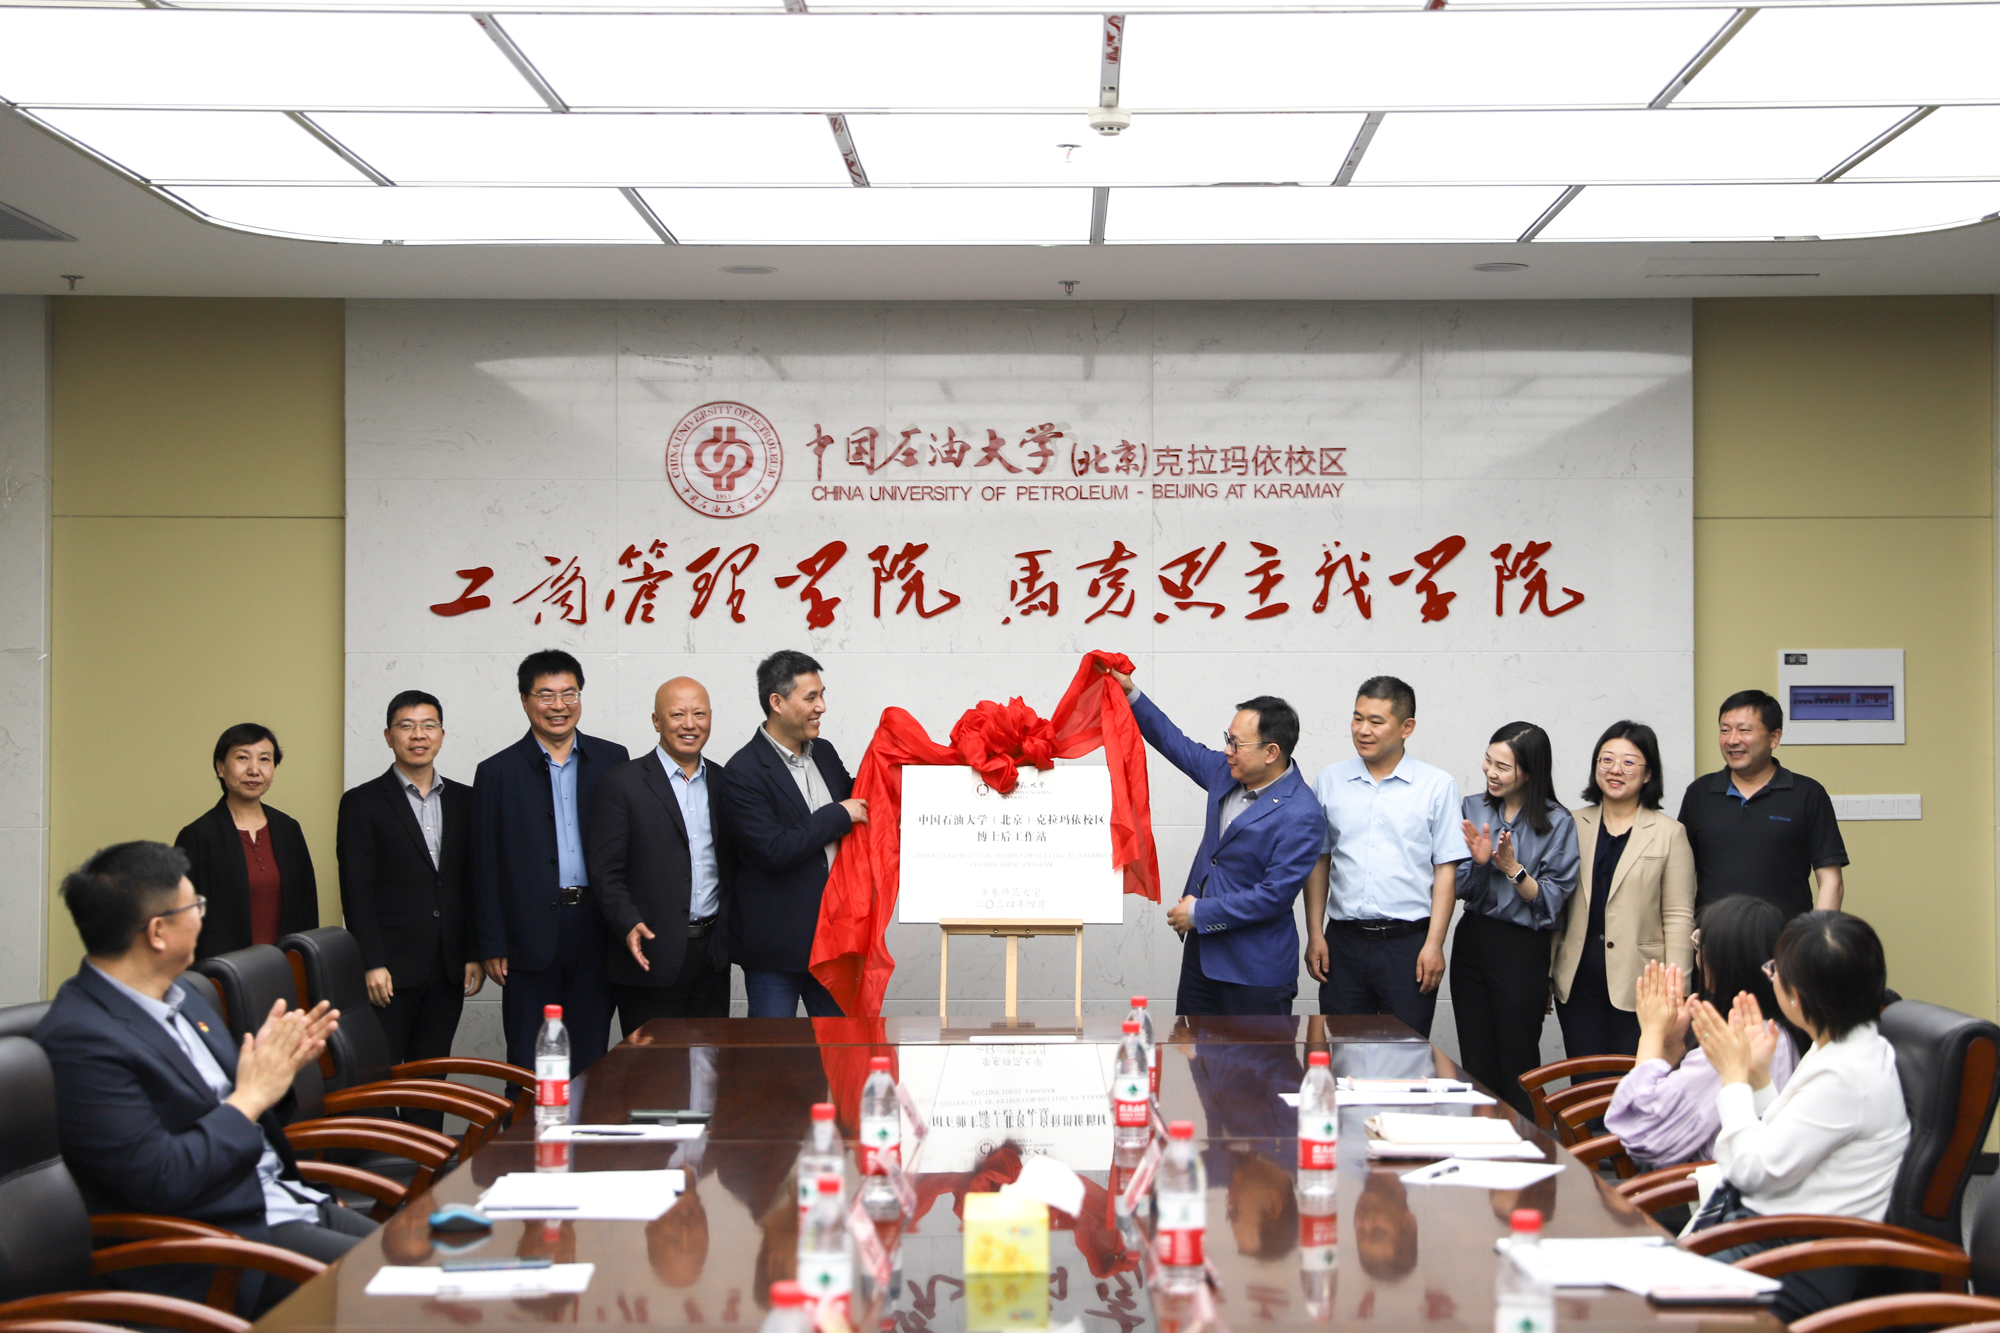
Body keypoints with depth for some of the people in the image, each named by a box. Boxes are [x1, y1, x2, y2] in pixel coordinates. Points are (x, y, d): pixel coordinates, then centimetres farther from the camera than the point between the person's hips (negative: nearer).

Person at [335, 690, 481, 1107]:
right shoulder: (363, 802, 0)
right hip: (391, 970, -4)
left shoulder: (463, 801, 12)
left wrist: (475, 954, 5)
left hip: (448, 970, 4)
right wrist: (373, 964, -13)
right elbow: (356, 889, -6)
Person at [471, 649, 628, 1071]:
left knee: (590, 1059, 7)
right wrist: (492, 945, -3)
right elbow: (485, 867, 2)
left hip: (596, 931, 2)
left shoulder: (612, 760, 7)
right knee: (529, 1064, 1)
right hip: (532, 937, -2)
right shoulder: (498, 772, 2)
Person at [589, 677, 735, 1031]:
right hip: (653, 955, -4)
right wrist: (628, 925, -20)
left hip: (713, 956, 4)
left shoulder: (722, 782, 12)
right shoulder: (623, 783, -2)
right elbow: (605, 872, -6)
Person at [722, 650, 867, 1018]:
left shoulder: (824, 752, 8)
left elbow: (856, 801, 23)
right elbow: (775, 850, -22)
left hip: (833, 932, 7)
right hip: (776, 944, -7)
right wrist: (839, 815, -15)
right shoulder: (743, 772, -15)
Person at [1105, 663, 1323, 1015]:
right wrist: (1131, 695, 14)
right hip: (1202, 947, 8)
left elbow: (1276, 895, -23)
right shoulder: (1227, 772, 3)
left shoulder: (1299, 815, -21)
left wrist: (1201, 913, -16)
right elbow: (1176, 745, 20)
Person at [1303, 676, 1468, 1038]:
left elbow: (1446, 870, -1)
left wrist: (1434, 944, -8)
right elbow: (1318, 862, 11)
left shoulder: (1437, 786, 0)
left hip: (1408, 941, -2)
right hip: (1344, 940, 2)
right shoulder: (1329, 781, 8)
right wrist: (1314, 935, 5)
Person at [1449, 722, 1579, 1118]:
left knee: (1517, 1070, 1)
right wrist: (1478, 862, -14)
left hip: (1523, 951, -4)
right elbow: (1461, 888, 5)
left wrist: (1512, 868, -20)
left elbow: (1552, 900, -9)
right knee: (1476, 1065, 9)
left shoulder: (1556, 823, -7)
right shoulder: (1473, 810, 5)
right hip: (1472, 943, 4)